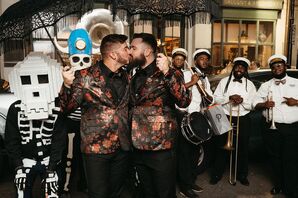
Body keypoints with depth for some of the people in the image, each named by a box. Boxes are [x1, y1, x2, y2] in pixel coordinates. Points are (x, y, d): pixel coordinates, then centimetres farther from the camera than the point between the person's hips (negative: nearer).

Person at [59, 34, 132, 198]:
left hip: (123, 147, 5)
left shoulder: (126, 76, 5)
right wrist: (67, 85, -26)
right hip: (96, 148, -5)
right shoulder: (86, 76, -11)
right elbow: (67, 108, -11)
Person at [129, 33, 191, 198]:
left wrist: (167, 72, -28)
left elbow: (184, 102, -24)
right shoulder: (134, 78, 11)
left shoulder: (169, 74, -8)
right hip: (138, 149, 6)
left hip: (161, 149, -6)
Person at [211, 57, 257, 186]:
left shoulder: (250, 85, 5)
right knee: (221, 146, 7)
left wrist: (242, 100, -19)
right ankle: (216, 174, 20)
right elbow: (216, 98, -2)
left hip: (243, 120, 1)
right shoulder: (224, 81, 4)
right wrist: (229, 98, -16)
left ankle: (242, 175, 27)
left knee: (242, 148, 10)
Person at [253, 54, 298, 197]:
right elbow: (255, 104, 8)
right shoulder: (266, 85, 10)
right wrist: (263, 104, -12)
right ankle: (278, 185, 29)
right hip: (272, 128, 2)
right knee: (276, 158, 12)